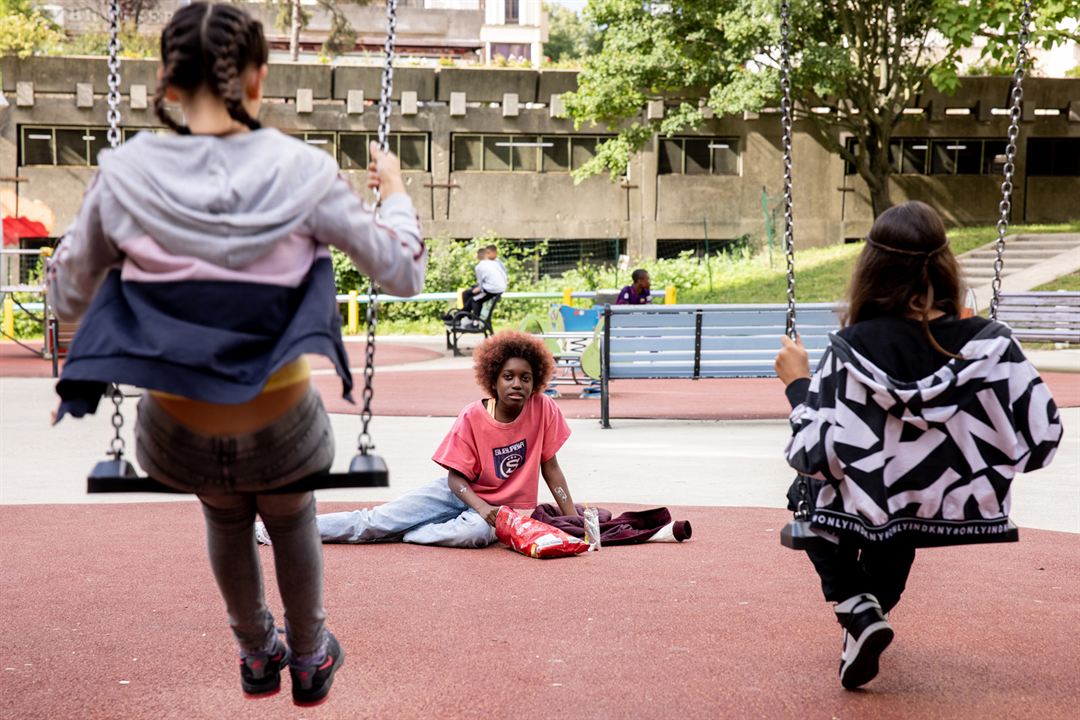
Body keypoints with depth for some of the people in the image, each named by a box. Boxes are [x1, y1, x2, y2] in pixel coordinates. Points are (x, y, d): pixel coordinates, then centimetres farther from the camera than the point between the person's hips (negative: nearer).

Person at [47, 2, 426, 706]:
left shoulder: (124, 174, -12)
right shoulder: (302, 171, -16)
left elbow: (67, 297, 3)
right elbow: (403, 273, -6)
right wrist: (395, 188, 11)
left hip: (181, 433, 1)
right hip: (281, 429, -1)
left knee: (226, 519, 36)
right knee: (292, 520, 34)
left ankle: (257, 655, 57)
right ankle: (310, 659, 55)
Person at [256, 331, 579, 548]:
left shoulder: (543, 409, -13)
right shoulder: (472, 417, -14)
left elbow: (550, 467, -4)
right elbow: (456, 478, -11)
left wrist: (574, 518, -9)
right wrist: (482, 508, -28)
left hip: (509, 506, -1)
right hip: (462, 492, 1)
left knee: (476, 532, -38)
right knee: (378, 519, -11)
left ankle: (402, 534, -15)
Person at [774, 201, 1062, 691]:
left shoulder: (852, 350, -23)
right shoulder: (989, 343, -19)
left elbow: (813, 457, -20)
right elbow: (1042, 439, -12)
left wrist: (798, 383, -5)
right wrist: (970, 455, 6)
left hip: (874, 517, -3)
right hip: (965, 514, 3)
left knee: (807, 490, 31)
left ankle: (856, 609, 11)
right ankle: (874, 608, 42)